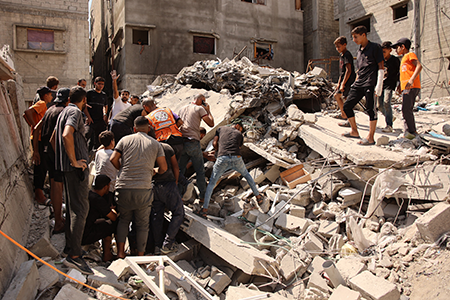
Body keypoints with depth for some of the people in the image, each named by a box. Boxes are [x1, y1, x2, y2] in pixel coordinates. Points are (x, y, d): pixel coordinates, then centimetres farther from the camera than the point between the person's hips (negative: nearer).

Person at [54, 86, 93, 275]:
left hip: (68, 167, 10)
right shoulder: (75, 112, -10)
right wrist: (74, 161, -22)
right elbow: (67, 135, -28)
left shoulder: (64, 112, 20)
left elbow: (54, 138, 29)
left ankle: (69, 246, 25)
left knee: (72, 207, 16)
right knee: (81, 208, -11)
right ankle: (74, 255, -12)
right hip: (77, 167, -10)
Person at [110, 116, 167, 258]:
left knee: (124, 219, 21)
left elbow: (113, 159, 3)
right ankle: (140, 255, 21)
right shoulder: (155, 144, 9)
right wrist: (155, 171, 30)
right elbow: (163, 167, 8)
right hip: (143, 189, -1)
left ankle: (120, 252, 18)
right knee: (142, 223, 12)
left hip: (123, 187, 1)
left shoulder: (125, 140, 9)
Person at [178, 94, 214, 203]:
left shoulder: (183, 108, 19)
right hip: (193, 143, -6)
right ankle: (203, 196, 10)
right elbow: (211, 124, -1)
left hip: (181, 142, 6)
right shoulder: (200, 109, 0)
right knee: (200, 171, 5)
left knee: (180, 170, 12)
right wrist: (208, 111, 10)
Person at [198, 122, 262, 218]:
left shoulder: (221, 129, 25)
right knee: (246, 175, 33)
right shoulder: (240, 135, 26)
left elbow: (214, 143, 15)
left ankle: (204, 209, 5)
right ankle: (258, 197, 39)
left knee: (212, 182, 15)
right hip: (237, 159, 1)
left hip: (222, 159, -1)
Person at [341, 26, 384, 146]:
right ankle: (354, 131, 16)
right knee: (347, 106, 4)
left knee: (371, 109, -6)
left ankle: (370, 138, -2)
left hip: (370, 84, -8)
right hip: (359, 84, 8)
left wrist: (379, 86, -14)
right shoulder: (359, 52, 19)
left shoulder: (375, 48, -3)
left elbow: (381, 67, -7)